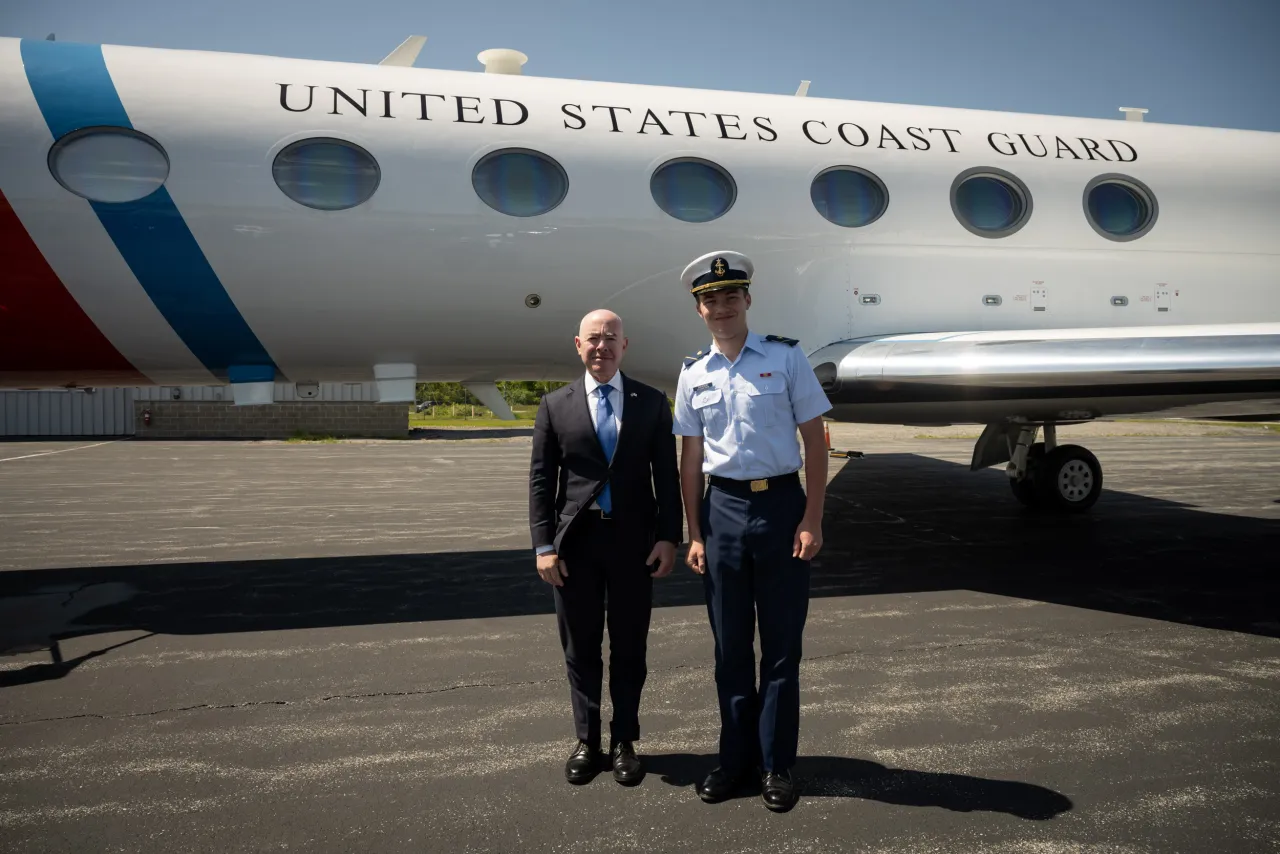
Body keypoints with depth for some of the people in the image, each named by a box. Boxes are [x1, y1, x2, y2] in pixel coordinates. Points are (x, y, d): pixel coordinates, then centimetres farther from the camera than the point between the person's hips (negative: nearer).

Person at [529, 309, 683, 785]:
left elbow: (666, 475, 3)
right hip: (575, 542, 0)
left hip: (634, 541, 0)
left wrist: (668, 537, -5)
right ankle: (587, 741, 26)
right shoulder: (555, 405, 3)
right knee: (580, 648, 10)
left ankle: (624, 741, 25)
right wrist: (544, 545, -5)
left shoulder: (652, 402, 4)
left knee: (629, 648, 10)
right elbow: (541, 480, 2)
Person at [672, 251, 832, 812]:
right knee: (730, 645, 11)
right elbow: (690, 459, 8)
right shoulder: (693, 374, 6)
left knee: (782, 645, 6)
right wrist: (695, 534, 4)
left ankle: (776, 765, 21)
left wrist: (811, 520, -8)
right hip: (722, 509, 3)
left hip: (781, 504, -2)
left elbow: (814, 441, -2)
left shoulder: (785, 358, -1)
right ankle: (736, 758, 27)